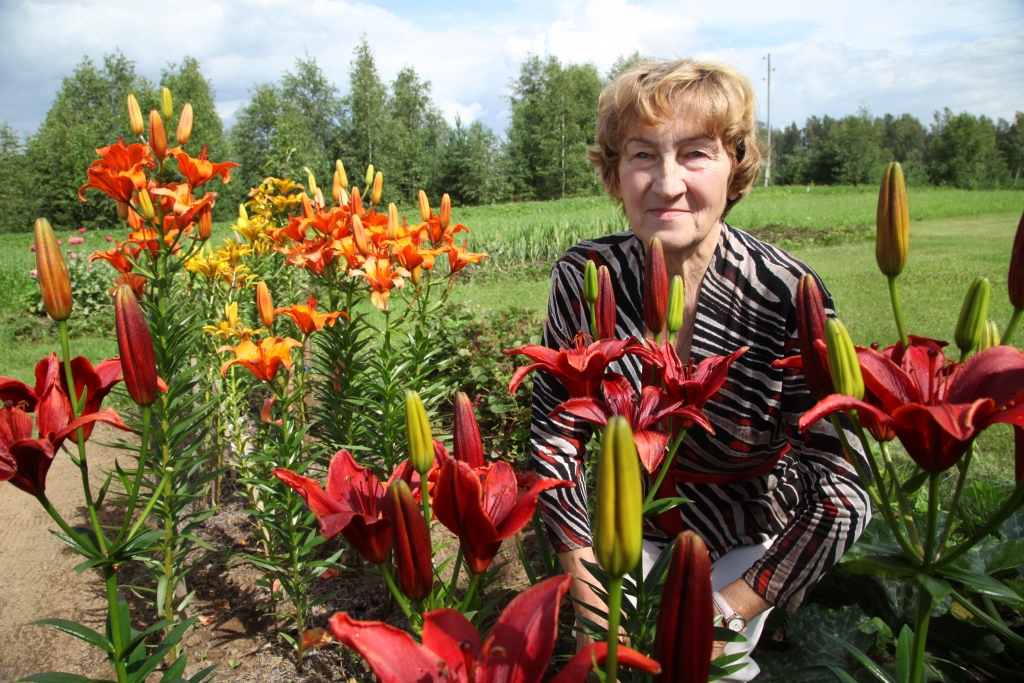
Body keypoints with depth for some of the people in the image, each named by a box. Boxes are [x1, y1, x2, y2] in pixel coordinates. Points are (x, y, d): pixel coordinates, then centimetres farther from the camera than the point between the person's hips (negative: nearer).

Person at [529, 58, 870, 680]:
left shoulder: (790, 297, -27)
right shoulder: (583, 278, -19)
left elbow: (840, 489, -23)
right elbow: (556, 427, -9)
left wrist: (730, 608, -23)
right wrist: (582, 566, -13)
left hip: (749, 533, -2)